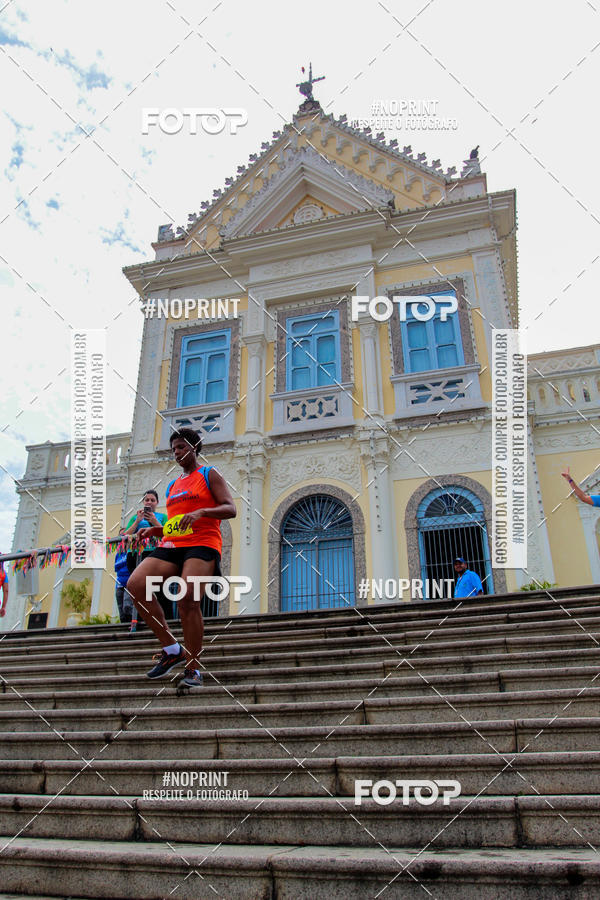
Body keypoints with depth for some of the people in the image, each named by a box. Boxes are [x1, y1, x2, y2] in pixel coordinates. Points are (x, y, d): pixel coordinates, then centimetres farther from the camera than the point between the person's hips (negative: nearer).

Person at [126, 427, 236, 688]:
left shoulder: (209, 474, 8)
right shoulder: (173, 486, 26)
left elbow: (231, 509, -4)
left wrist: (201, 512, -20)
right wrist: (154, 530, 11)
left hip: (202, 543, -6)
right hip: (172, 546, 6)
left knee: (187, 598, -24)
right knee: (135, 584, -16)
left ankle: (193, 669, -9)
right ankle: (171, 648, -6)